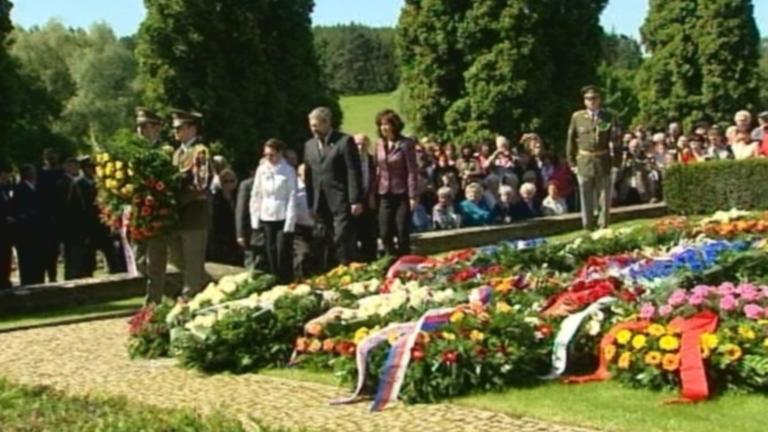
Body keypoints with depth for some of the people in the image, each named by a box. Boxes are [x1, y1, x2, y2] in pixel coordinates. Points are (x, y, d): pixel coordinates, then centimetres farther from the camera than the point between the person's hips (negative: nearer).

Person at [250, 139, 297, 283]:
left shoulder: (288, 171, -5)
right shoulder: (261, 170, 6)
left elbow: (292, 197, -6)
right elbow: (256, 195, 11)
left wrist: (289, 223, -11)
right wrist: (255, 218, 5)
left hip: (283, 218, -4)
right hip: (266, 218, 4)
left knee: (283, 253, -6)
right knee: (271, 254, 5)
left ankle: (286, 283, 1)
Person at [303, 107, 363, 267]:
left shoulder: (345, 141, -4)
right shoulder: (309, 145, 14)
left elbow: (354, 172, -8)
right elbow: (309, 176, 14)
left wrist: (355, 201, -13)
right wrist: (311, 204, 9)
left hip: (340, 201, -5)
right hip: (320, 204, 5)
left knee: (342, 239, -10)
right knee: (325, 244, 6)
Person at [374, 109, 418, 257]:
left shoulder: (405, 144, -8)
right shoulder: (380, 144, 5)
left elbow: (412, 171, -9)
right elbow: (377, 170, 11)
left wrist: (413, 196, -14)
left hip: (402, 195, -4)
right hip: (385, 195, 4)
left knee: (403, 234, -1)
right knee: (385, 234, 2)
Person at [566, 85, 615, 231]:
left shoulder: (608, 117, 0)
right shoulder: (577, 117, 1)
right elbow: (571, 141, 6)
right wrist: (572, 162, 4)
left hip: (603, 163, 0)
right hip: (584, 163, 0)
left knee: (604, 199, 6)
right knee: (586, 200, 5)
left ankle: (603, 228, 15)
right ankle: (588, 229, 13)